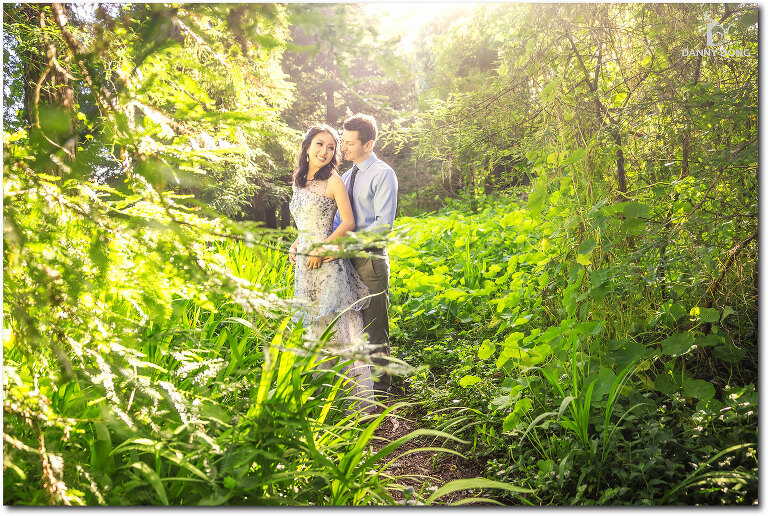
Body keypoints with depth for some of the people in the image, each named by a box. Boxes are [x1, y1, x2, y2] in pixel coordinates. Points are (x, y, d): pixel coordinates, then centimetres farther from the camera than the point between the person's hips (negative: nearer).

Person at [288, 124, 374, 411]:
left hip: (328, 263, -7)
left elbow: (348, 222, -10)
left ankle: (362, 398, -2)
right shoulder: (299, 182, 15)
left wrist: (321, 248, -15)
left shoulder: (333, 181, -5)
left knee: (341, 328, -8)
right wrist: (295, 247, 7)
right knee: (316, 328, 11)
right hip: (305, 265, 7)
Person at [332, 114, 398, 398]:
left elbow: (384, 223, -16)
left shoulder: (383, 174, -7)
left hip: (371, 258, -7)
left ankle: (379, 384, 14)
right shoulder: (347, 177, 16)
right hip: (347, 258, 7)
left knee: (374, 324, 1)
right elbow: (338, 219, 16)